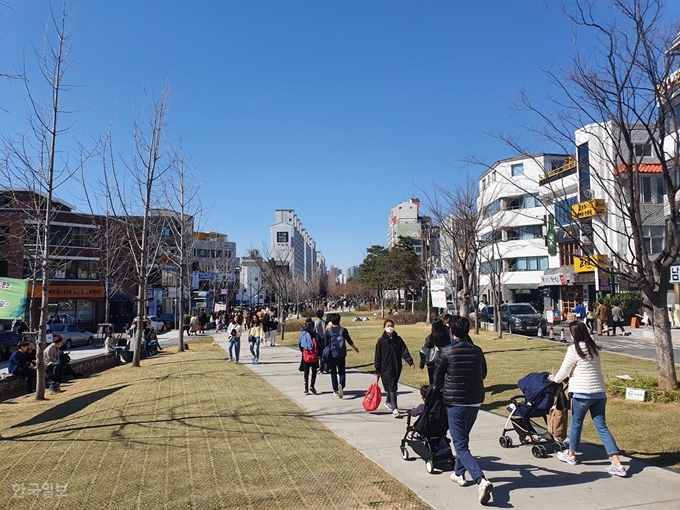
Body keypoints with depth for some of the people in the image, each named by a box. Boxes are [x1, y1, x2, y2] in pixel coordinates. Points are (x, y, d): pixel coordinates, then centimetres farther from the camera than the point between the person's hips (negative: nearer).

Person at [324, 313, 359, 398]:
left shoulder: (328, 331, -6)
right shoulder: (343, 330, -3)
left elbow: (326, 344, -4)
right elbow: (349, 341, 5)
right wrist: (355, 348, 23)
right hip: (341, 355, 0)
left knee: (333, 372, 14)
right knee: (342, 372, 8)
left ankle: (335, 390, 18)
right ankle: (341, 385, -19)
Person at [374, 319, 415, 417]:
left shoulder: (398, 339, 3)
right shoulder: (381, 341, -5)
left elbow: (404, 352, -2)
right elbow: (378, 356, -3)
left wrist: (410, 362, -15)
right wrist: (377, 370, -4)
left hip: (397, 367, 4)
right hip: (386, 368, -4)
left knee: (392, 386, 17)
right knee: (392, 387, -8)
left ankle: (388, 401, 41)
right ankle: (394, 409, -7)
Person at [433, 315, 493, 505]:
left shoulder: (446, 352, -12)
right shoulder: (477, 351, 0)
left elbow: (437, 378, -3)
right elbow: (483, 374, 14)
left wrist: (442, 390, 18)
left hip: (455, 403, -5)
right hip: (475, 401, 6)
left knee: (461, 446, -2)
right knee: (464, 438, 25)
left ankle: (481, 480, -19)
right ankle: (459, 473, 37)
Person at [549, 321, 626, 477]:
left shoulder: (574, 349, -12)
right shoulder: (594, 348, 9)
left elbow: (564, 371, -4)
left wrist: (554, 378, 14)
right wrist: (570, 374, 27)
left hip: (582, 393, -6)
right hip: (599, 393, 6)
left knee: (576, 423, 12)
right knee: (601, 427, 8)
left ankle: (571, 455, 29)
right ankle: (617, 465, 2)